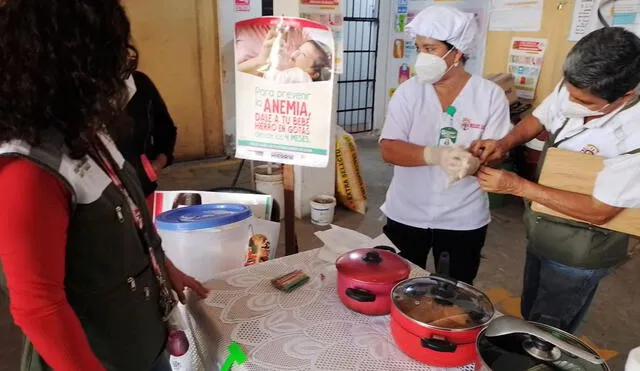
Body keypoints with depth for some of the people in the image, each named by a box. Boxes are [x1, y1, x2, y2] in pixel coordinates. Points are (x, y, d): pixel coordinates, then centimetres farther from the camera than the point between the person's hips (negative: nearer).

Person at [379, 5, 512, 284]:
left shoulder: (490, 95, -8)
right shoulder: (408, 91, -6)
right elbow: (388, 149, -15)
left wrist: (474, 162, -34)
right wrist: (434, 155, -33)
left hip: (463, 220, 0)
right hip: (406, 215, 1)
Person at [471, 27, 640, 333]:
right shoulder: (572, 91, -16)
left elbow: (599, 211, -29)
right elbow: (537, 120, 4)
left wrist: (518, 186, -31)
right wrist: (504, 143, -17)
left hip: (578, 256, -6)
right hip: (542, 236, 6)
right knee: (529, 319, 28)